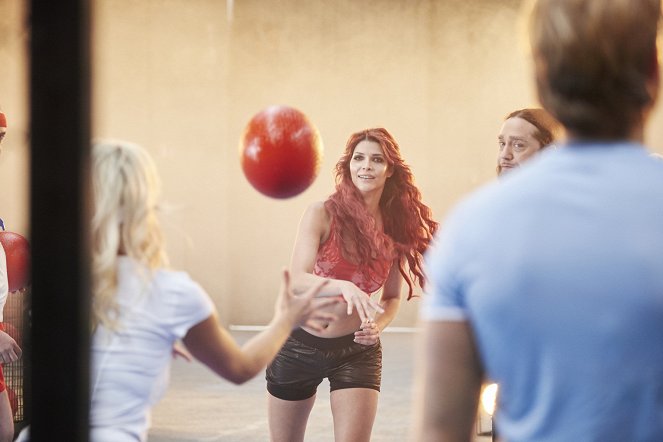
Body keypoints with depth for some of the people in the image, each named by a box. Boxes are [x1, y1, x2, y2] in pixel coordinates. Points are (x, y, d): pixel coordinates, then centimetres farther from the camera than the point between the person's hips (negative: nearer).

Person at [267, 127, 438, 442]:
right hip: (299, 346, -1)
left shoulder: (396, 228, -4)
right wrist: (343, 287, -41)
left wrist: (377, 326, -13)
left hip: (357, 351, 1)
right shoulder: (322, 214, -13)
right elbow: (297, 279, -24)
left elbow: (392, 297, 8)